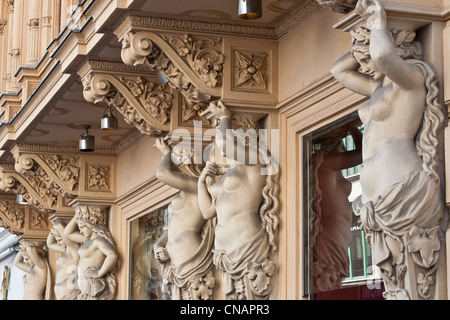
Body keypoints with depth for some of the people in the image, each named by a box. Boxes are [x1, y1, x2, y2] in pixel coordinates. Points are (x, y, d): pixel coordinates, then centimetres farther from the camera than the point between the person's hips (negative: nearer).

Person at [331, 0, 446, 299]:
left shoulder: (412, 77, -6)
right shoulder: (380, 88, 20)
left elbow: (382, 54, -29)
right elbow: (338, 70, 32)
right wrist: (367, 37, 19)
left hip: (401, 193, -9)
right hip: (379, 203, 9)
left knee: (411, 288, -9)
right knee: (395, 286, 8)